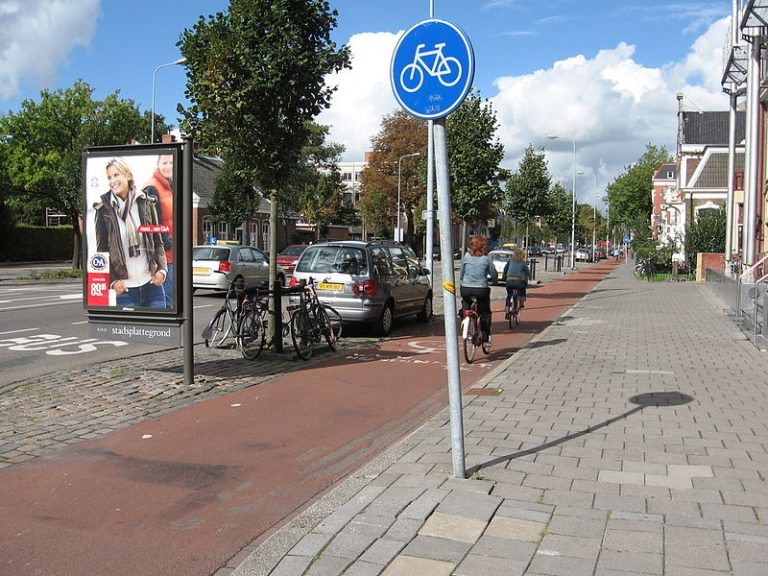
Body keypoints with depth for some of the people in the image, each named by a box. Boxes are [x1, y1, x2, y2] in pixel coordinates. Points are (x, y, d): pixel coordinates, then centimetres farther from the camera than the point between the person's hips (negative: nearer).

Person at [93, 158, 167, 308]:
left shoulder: (146, 203, 3)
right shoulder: (104, 210, -1)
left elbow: (158, 242, 7)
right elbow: (102, 249, 2)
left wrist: (162, 269, -6)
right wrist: (112, 280, -7)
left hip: (152, 284, 1)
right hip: (125, 289, -1)